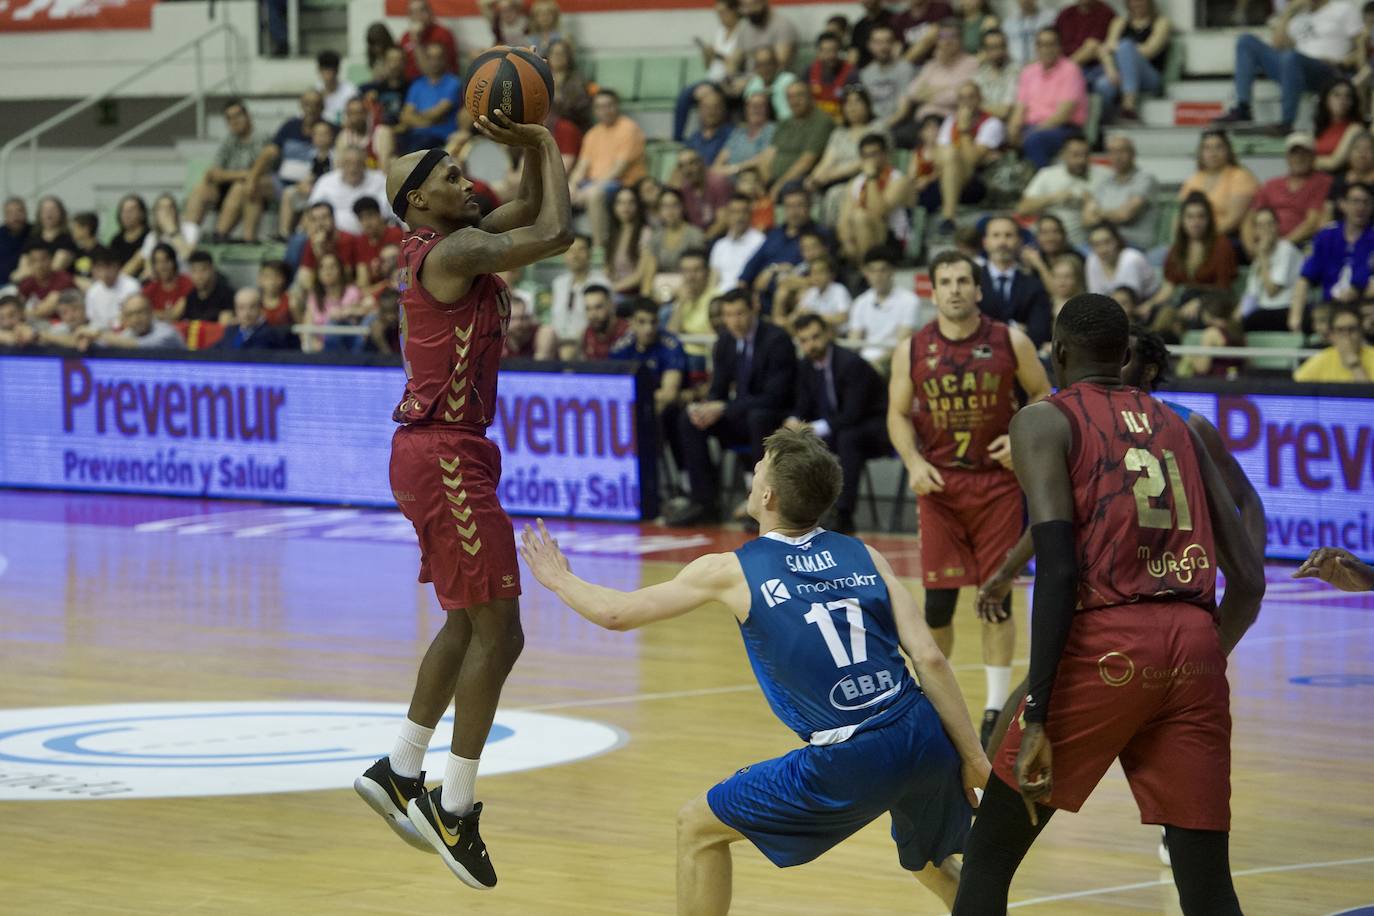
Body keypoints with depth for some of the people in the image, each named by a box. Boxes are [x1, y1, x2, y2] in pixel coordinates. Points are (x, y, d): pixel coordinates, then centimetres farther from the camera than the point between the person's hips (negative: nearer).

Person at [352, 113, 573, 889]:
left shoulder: (460, 242, 12)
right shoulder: (452, 252, -15)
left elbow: (537, 211, 23)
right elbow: (555, 234, -21)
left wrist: (536, 147, 7)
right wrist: (545, 146, -8)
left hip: (442, 453, 10)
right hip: (444, 455, -10)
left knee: (469, 623, 20)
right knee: (498, 633, -8)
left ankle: (400, 773, 27)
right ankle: (454, 807, -4)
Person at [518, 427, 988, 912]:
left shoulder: (732, 572, 3)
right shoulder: (865, 557, 10)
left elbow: (615, 612, 11)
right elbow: (930, 660, 2)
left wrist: (559, 580, 31)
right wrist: (974, 759, 7)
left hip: (848, 763, -4)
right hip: (926, 743, 4)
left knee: (697, 828, 15)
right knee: (931, 864, 35)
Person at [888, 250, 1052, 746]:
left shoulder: (1010, 342, -3)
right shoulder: (912, 350, -1)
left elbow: (1043, 396, 6)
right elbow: (898, 414, 6)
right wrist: (914, 463, -10)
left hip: (999, 480, 0)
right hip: (939, 483, 1)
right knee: (937, 599, -1)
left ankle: (995, 707, 9)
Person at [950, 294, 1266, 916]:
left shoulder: (1045, 421, 6)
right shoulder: (1180, 429, 22)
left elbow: (1059, 569, -9)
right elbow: (1249, 579, 17)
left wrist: (1037, 715, -11)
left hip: (1106, 643, -4)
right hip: (1194, 644, 4)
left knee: (988, 859, 11)